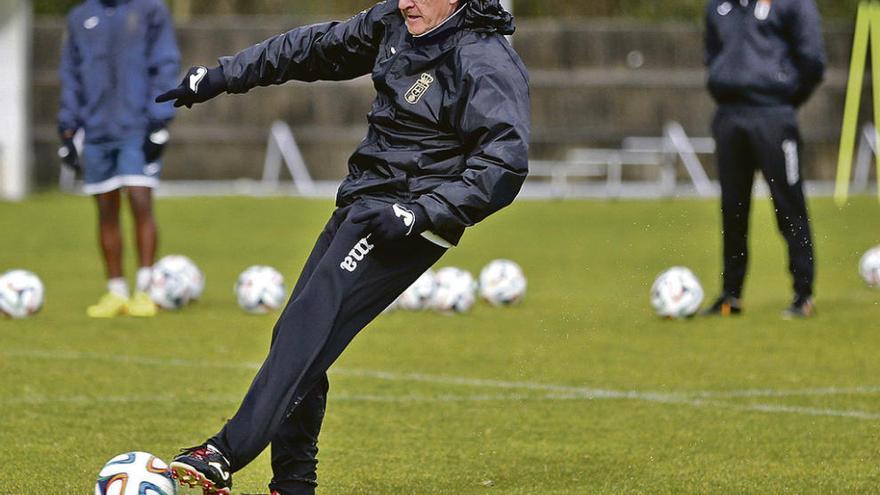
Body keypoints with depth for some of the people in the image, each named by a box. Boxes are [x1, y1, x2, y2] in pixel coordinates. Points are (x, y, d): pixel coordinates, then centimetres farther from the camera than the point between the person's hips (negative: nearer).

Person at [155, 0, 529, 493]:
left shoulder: (487, 64, -16)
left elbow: (505, 164, -22)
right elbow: (317, 48, 20)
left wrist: (421, 213, -28)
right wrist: (218, 77, 23)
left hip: (406, 223, -9)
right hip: (360, 207, 9)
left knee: (308, 329, -19)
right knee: (296, 334, 5)